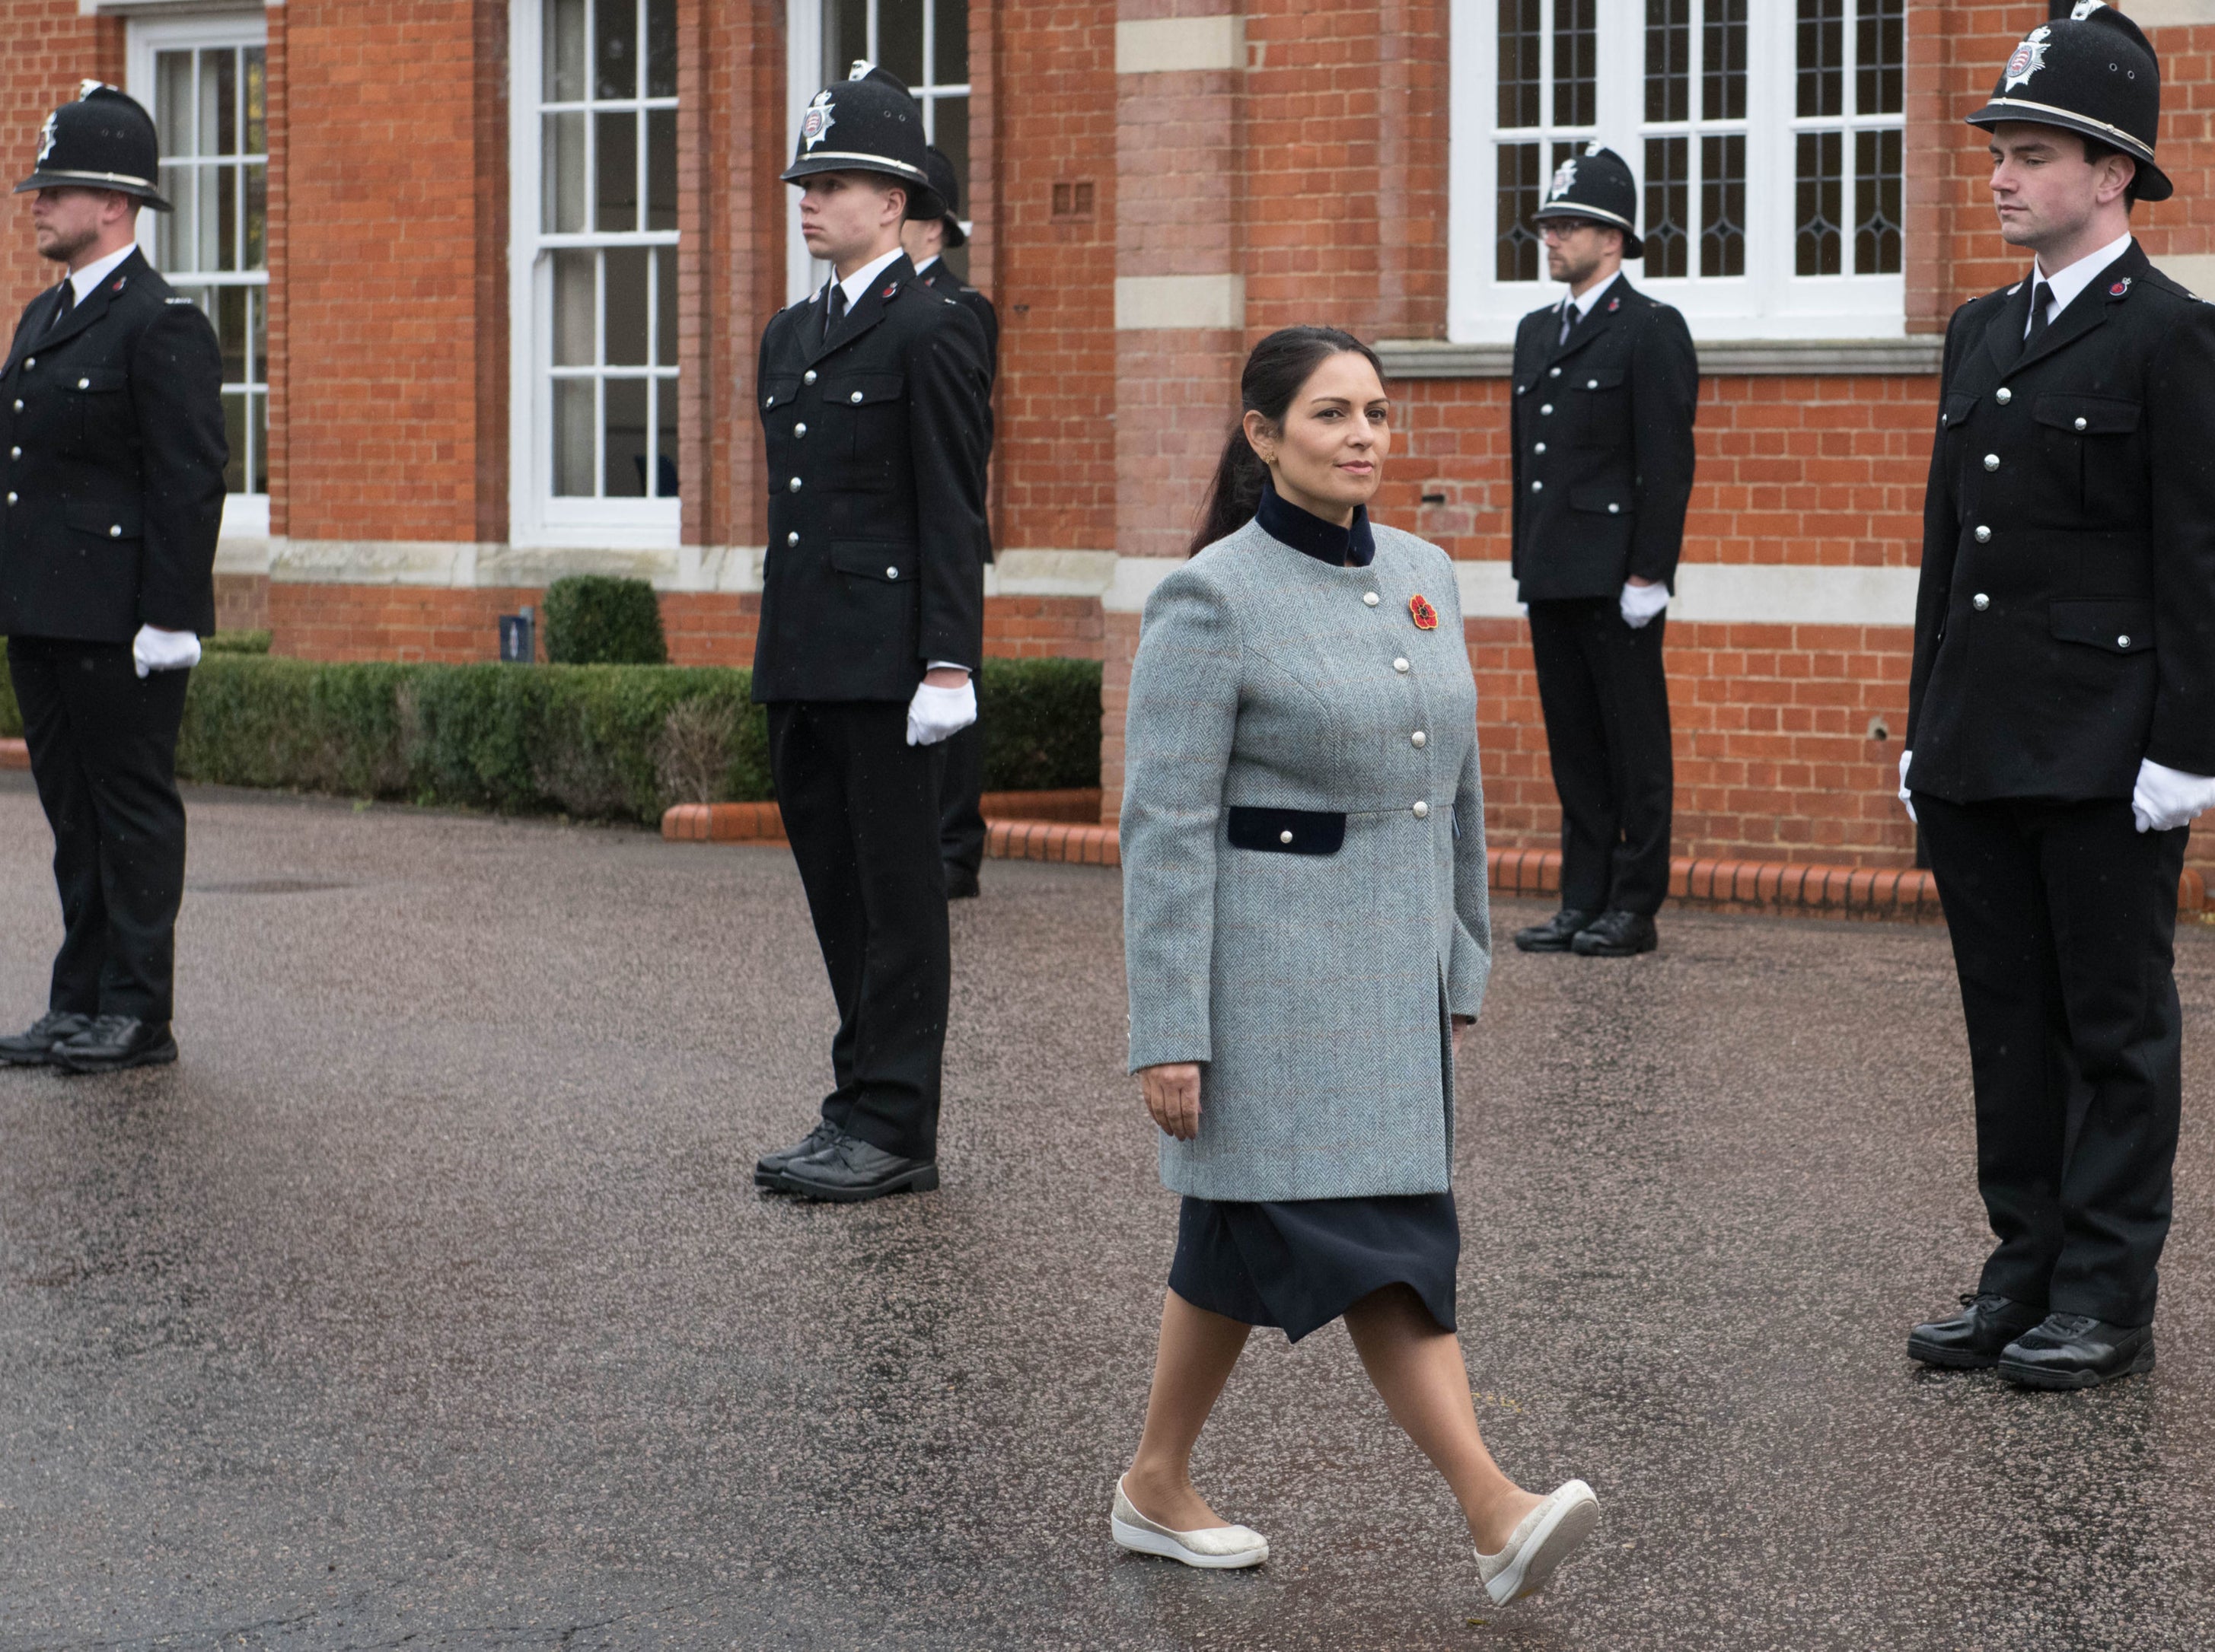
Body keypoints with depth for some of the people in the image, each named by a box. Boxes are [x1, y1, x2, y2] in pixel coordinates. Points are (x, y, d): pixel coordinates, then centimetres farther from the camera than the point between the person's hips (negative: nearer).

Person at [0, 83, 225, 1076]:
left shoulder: (163, 325, -11)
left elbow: (193, 480, -16)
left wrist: (168, 620, -19)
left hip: (119, 626, -9)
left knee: (134, 813, -2)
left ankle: (138, 1014, 3)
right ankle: (81, 1003, 18)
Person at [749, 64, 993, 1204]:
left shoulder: (931, 331, -7)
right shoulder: (791, 337, 17)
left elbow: (953, 511, -12)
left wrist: (948, 667, -17)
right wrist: (776, 653, 18)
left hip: (886, 664, -8)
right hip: (802, 666, 8)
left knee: (897, 893, -3)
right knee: (836, 888, 11)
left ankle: (895, 1130, 0)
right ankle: (861, 1109, 18)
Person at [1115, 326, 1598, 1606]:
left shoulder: (1422, 575, 10)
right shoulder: (1212, 600, -11)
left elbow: (1456, 790, 17)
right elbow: (1167, 828, -13)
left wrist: (1462, 970, 17)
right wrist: (1171, 1036, -15)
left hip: (1397, 965, 7)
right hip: (1276, 964, -7)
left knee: (1248, 1243, 10)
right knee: (1378, 1243, -9)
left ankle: (1158, 1488, 18)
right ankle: (1496, 1513, -12)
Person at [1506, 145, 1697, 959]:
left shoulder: (1652, 330, -6)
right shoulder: (1537, 332, 17)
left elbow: (1668, 464, -11)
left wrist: (1647, 577, -16)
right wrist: (1526, 564, 15)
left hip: (1616, 579, -8)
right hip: (1552, 579, 8)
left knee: (1635, 747, -2)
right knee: (1574, 747, 10)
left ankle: (1635, 909, 2)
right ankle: (1584, 903, 14)